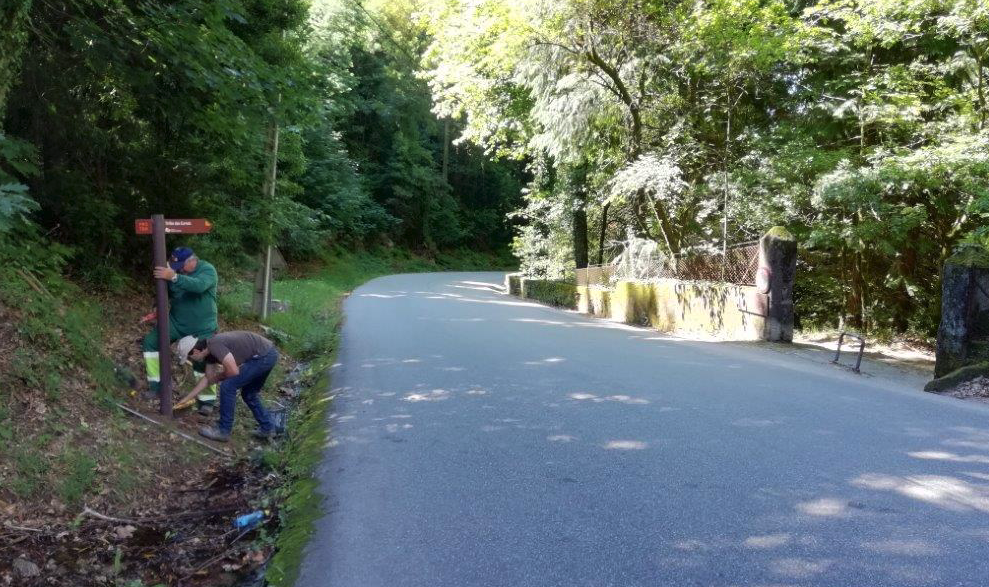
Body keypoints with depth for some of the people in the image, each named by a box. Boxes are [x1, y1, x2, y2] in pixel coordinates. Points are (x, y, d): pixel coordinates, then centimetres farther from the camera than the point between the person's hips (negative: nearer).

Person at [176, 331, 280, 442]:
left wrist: (218, 377, 3)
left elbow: (233, 371, -18)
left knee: (228, 386, -5)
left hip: (264, 356, -10)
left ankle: (223, 431, 5)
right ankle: (267, 428, 29)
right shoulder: (210, 352, 14)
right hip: (270, 354, 10)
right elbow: (207, 378, 28)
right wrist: (186, 399, 34)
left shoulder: (214, 345, -15)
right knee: (249, 394, 21)